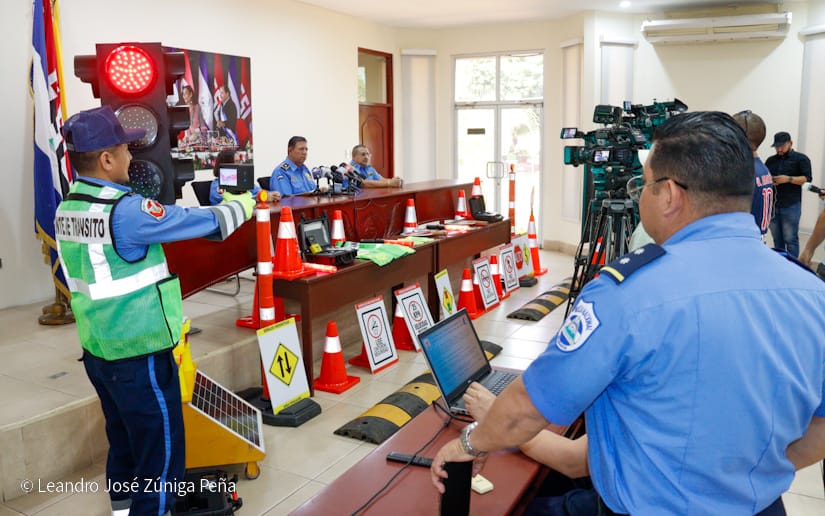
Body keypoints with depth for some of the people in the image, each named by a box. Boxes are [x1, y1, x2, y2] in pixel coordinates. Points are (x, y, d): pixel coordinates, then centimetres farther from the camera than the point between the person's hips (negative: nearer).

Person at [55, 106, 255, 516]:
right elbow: (200, 222, -13)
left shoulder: (67, 208, 4)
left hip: (98, 349, 9)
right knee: (160, 455, 4)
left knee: (124, 444, 22)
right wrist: (243, 205, 5)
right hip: (139, 355, -9)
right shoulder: (125, 210, -22)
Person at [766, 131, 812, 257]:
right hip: (772, 205, 5)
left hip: (791, 206, -4)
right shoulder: (771, 160, 16)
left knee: (790, 239, -4)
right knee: (777, 238, 9)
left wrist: (788, 179, -19)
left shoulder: (801, 159, 2)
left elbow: (807, 179, -6)